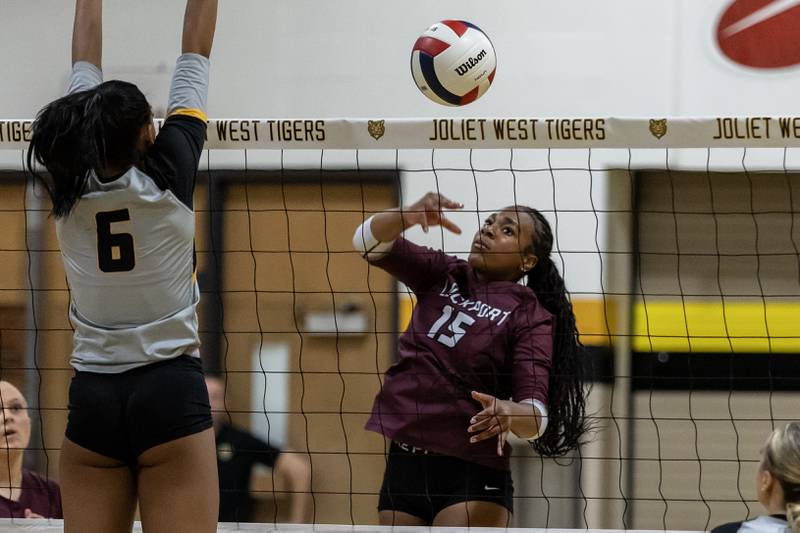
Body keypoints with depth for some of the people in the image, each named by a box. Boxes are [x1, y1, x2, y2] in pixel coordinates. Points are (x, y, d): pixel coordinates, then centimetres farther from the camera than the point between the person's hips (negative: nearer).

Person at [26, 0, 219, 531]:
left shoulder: (71, 187, 1)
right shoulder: (167, 177, -8)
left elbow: (85, 64, 13)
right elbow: (195, 54, 1)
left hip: (93, 398, 4)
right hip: (169, 390, -4)